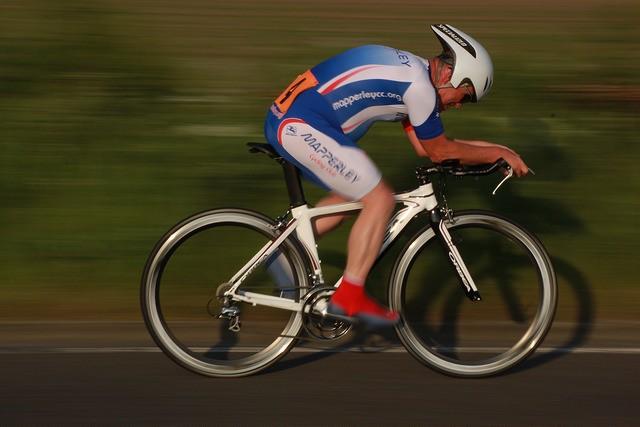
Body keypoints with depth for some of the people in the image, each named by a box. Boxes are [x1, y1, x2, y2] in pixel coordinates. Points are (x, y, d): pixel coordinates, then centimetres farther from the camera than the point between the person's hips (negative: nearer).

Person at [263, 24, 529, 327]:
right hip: (301, 125, -10)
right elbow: (440, 152, -4)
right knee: (379, 200, -6)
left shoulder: (409, 70, 18)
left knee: (351, 195, 23)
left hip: (285, 120, 10)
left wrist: (490, 148, 18)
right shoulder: (418, 84, -13)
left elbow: (424, 146, 21)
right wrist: (495, 153, 6)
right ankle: (350, 298, -1)